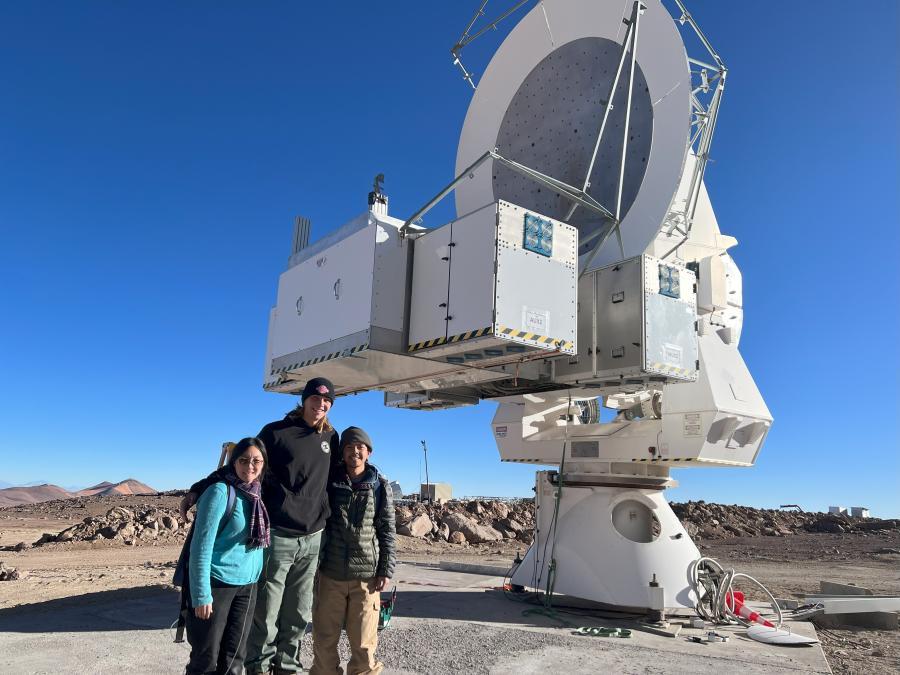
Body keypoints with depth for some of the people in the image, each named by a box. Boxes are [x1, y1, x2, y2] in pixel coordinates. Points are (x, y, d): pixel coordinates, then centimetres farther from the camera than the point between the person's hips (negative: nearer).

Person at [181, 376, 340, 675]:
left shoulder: (331, 438, 9)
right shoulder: (275, 432, -3)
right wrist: (201, 488, -3)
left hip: (313, 539, 4)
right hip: (278, 535, -4)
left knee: (298, 614, 11)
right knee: (267, 611, 3)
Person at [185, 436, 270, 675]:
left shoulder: (258, 494, 6)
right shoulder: (220, 492, -14)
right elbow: (201, 546, -16)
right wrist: (202, 594, -17)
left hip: (247, 586, 6)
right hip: (217, 583, -6)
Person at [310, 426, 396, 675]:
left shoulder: (380, 486, 3)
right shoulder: (329, 481, 4)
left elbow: (387, 530, 4)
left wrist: (386, 570, -1)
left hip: (366, 574, -1)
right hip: (330, 572, 1)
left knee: (363, 641, 3)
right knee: (324, 637, 9)